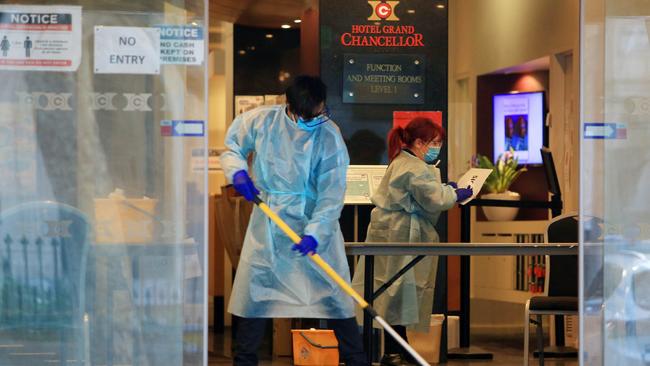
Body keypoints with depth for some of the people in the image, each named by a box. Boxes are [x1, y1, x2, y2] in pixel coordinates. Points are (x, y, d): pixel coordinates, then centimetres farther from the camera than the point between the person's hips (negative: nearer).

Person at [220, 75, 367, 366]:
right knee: (254, 291, 9)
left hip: (312, 224, -2)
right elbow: (232, 144, 11)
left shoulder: (329, 137, -15)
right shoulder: (261, 121, -8)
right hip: (267, 221, 3)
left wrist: (315, 233, -29)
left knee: (333, 294, -4)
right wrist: (237, 172, -10)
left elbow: (331, 195, -17)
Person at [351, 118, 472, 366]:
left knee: (397, 290, 13)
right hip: (400, 236, -11)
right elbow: (435, 201, -18)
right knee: (399, 290, -6)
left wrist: (444, 188, 18)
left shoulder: (401, 162, 16)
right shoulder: (416, 169, -18)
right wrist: (455, 195, -2)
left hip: (390, 231, 11)